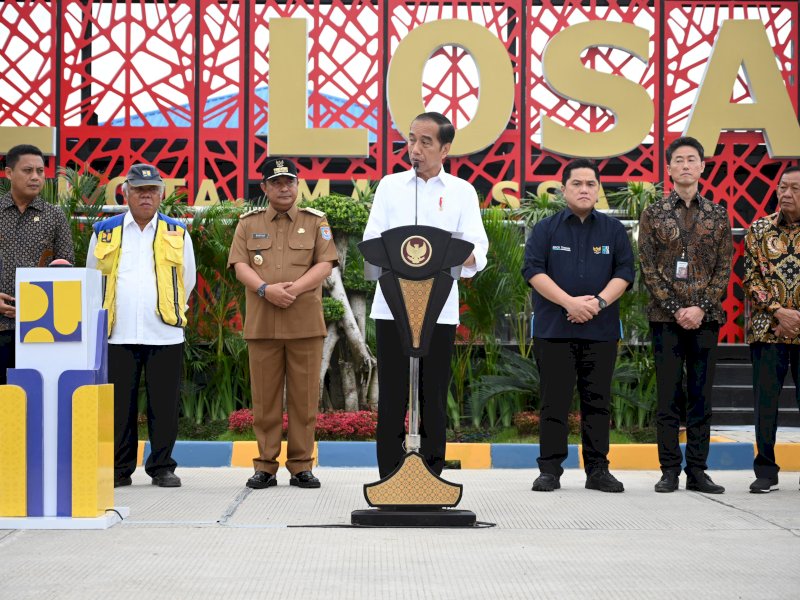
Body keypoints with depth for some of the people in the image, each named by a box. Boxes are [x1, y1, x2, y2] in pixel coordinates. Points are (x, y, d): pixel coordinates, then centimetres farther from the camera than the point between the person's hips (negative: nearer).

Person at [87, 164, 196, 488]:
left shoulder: (177, 233, 10)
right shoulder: (104, 232, 10)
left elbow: (188, 280, 19)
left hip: (165, 335, 0)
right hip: (118, 335, 0)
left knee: (164, 405, 1)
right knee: (119, 405, 2)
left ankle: (162, 467, 10)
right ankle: (119, 468, 9)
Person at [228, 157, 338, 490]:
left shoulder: (315, 221, 9)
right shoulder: (248, 223, 11)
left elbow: (325, 265, 0)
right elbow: (240, 266, 2)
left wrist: (295, 287, -16)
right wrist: (266, 289, -16)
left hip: (305, 323, 0)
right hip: (262, 323, 1)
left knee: (304, 398, 1)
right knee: (265, 398, 3)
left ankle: (301, 467, 8)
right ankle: (265, 467, 9)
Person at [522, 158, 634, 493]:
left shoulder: (613, 230, 12)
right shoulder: (545, 229, 7)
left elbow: (624, 272, 5)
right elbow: (533, 270, -3)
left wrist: (599, 302, -12)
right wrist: (569, 302, -14)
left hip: (601, 330, 1)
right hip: (554, 329, -1)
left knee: (598, 402, 3)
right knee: (554, 402, -1)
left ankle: (597, 470, 9)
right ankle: (550, 470, 4)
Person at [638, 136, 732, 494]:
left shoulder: (718, 215, 9)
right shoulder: (653, 214, 5)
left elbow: (724, 268, 4)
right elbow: (648, 268, -1)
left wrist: (701, 308, -9)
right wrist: (676, 309, -10)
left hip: (705, 318, 1)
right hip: (665, 318, -1)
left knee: (701, 398, 4)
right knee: (668, 398, 0)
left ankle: (697, 471, 9)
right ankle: (670, 471, 5)